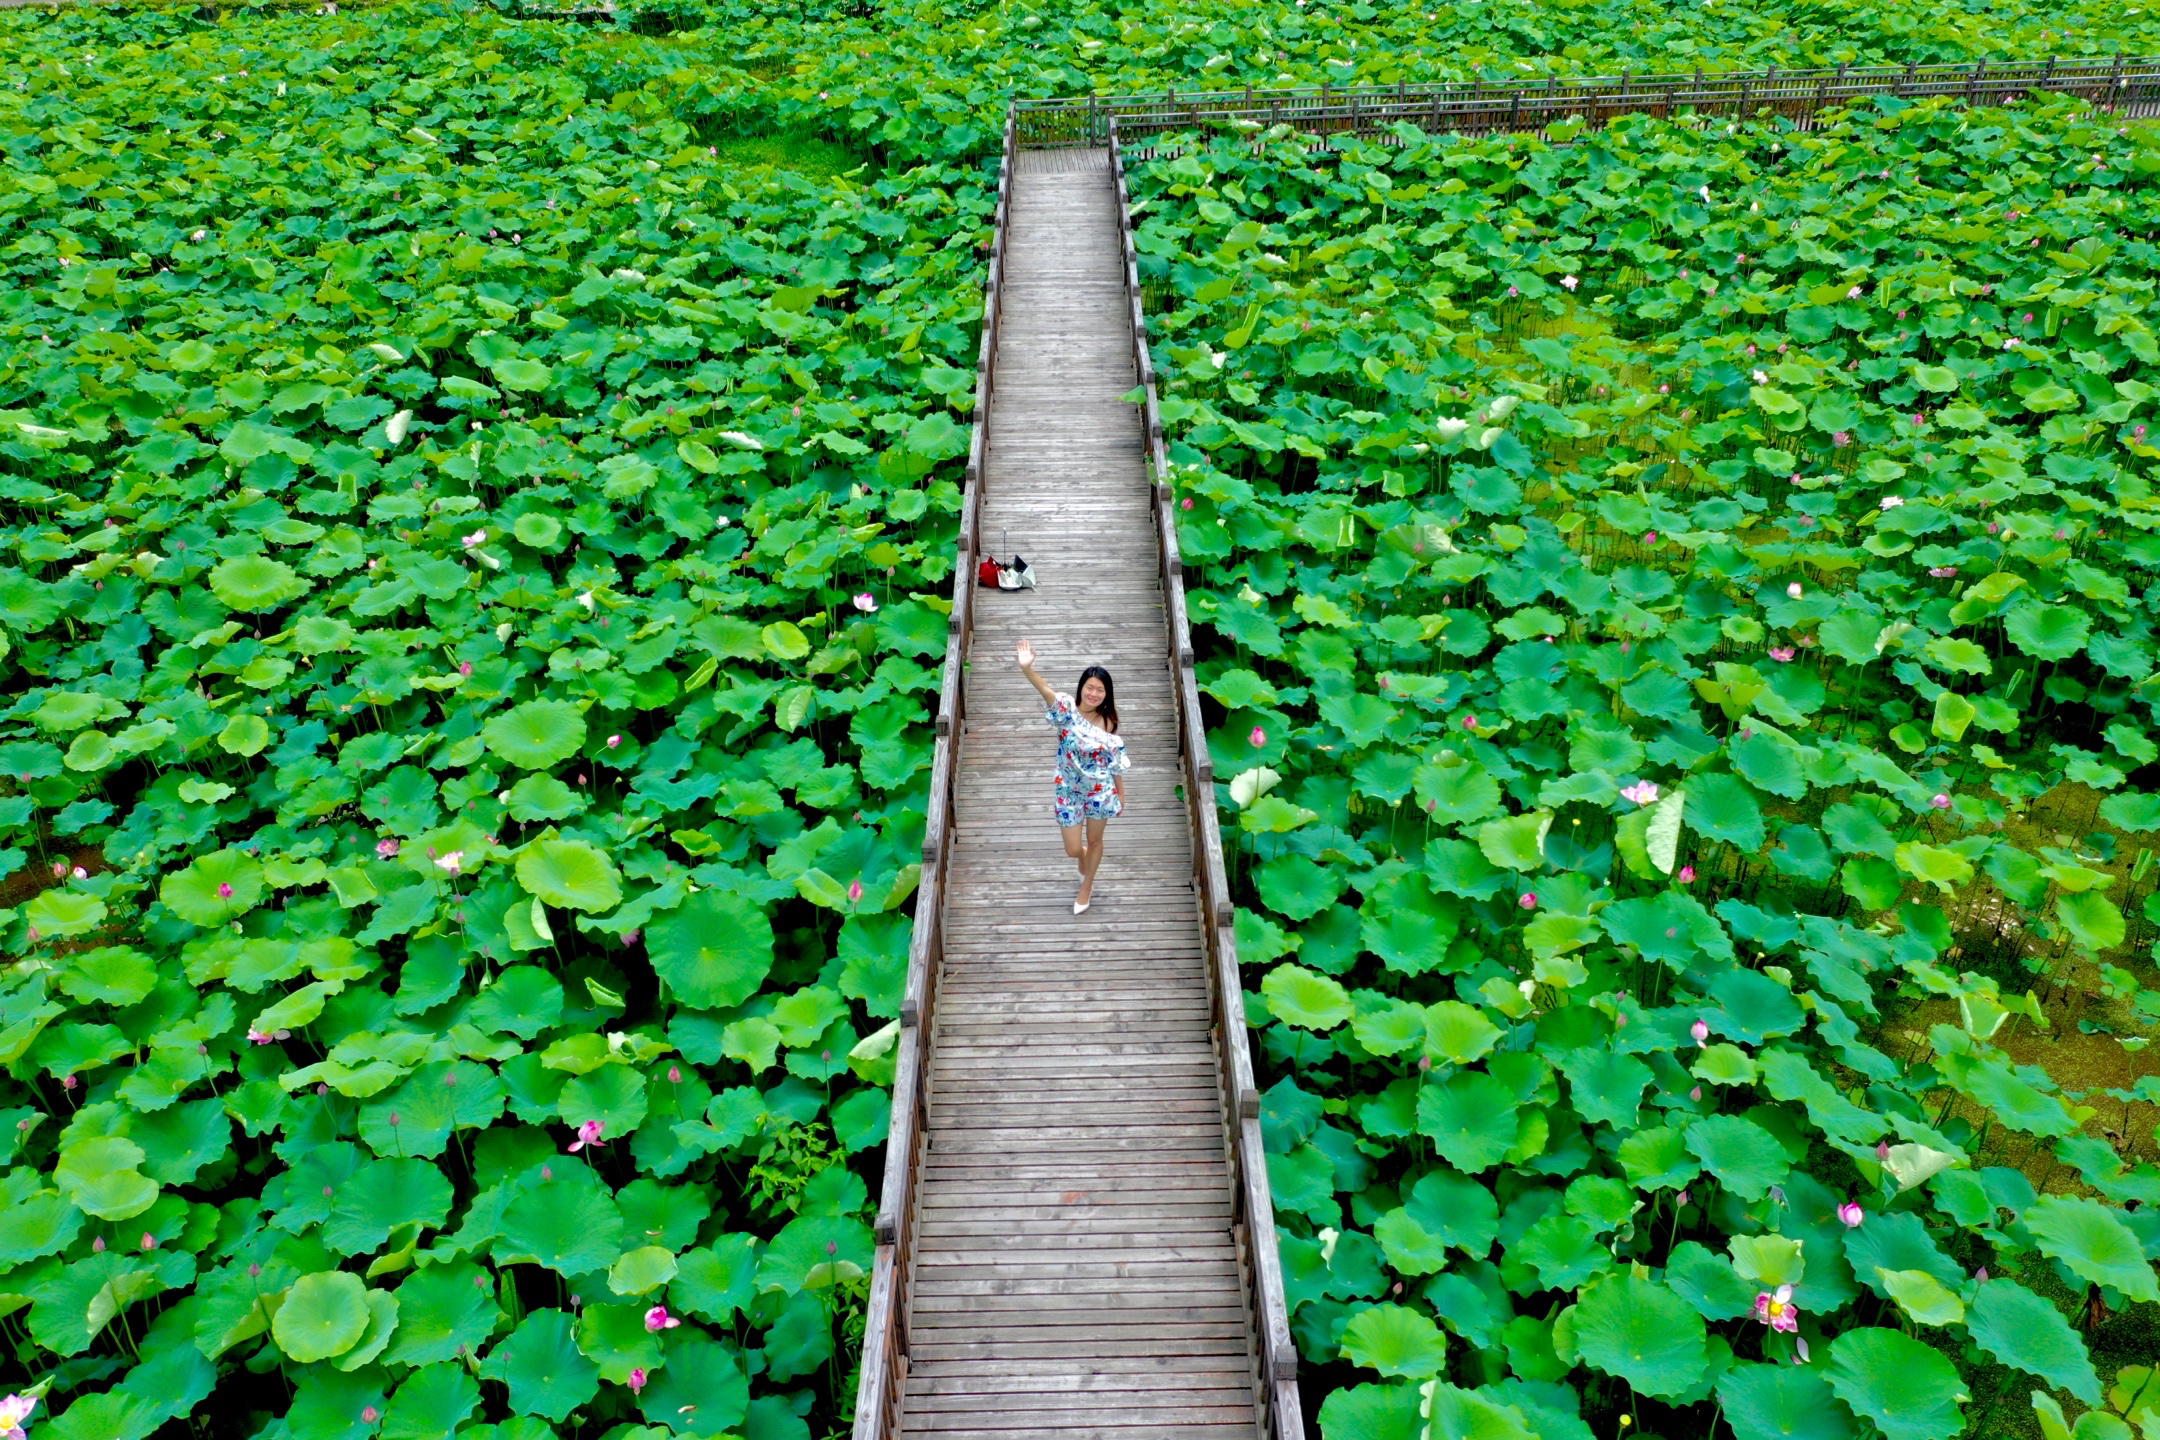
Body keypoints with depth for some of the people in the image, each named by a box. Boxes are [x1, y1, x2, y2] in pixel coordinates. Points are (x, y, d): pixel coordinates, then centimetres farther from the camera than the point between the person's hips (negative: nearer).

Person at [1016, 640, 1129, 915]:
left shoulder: (1108, 722, -8)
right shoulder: (1067, 711, -17)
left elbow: (1116, 760, 3)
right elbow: (1046, 691, -36)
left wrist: (1121, 793, 8)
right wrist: (1027, 669, -55)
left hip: (1101, 791, 1)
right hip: (1069, 791, -1)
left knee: (1094, 841, 17)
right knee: (1073, 849, 10)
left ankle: (1086, 886, 43)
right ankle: (1084, 860, 48)